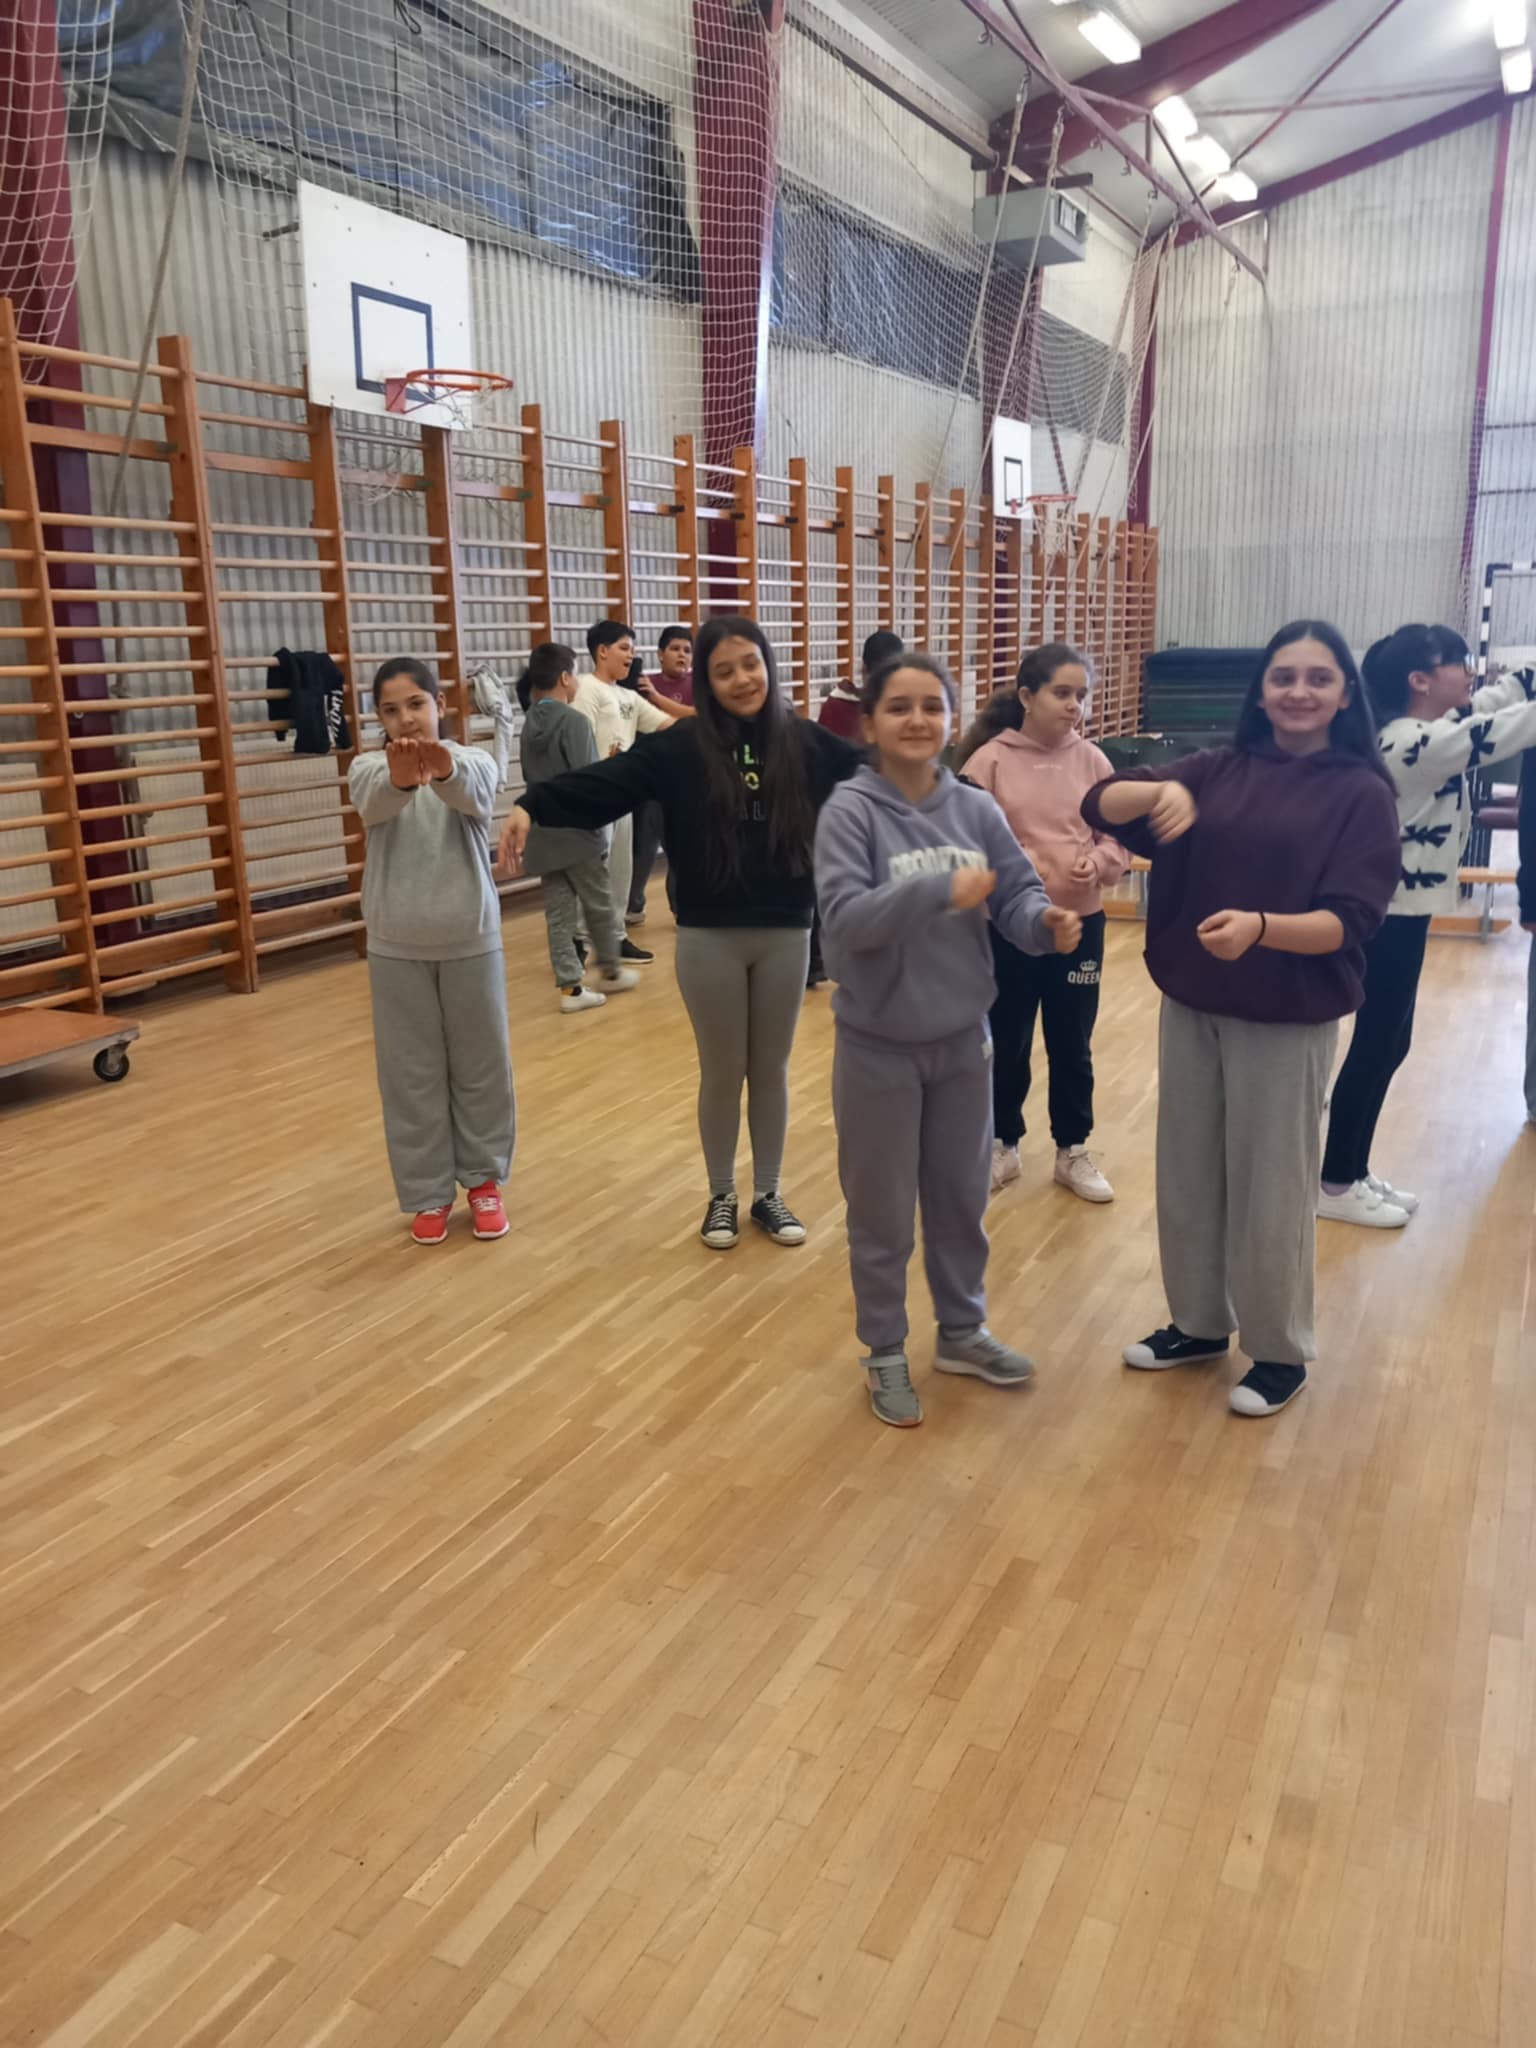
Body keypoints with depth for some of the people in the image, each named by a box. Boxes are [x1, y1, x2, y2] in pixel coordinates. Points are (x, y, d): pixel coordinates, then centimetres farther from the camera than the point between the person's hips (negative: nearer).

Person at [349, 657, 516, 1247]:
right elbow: (373, 801, -27)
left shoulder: (472, 761, -4)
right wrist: (400, 778, -52)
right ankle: (428, 1192, 23)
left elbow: (475, 796, -30)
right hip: (397, 947, 1)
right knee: (411, 1072, 8)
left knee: (481, 1064, 10)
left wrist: (445, 770, -54)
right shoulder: (368, 768, -2)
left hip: (470, 940, 0)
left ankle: (483, 1179, 29)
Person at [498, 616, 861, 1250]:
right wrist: (533, 807, -32)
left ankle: (769, 1192, 31)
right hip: (709, 938, -1)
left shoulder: (806, 744, 0)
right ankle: (721, 1196, 30)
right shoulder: (682, 748, -7)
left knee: (771, 1071, 14)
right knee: (721, 1073, 12)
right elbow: (604, 781, -18)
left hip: (786, 935, 2)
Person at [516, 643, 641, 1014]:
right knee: (599, 906, 12)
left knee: (558, 913, 7)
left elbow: (531, 778, 14)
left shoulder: (530, 724, 8)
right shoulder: (573, 721, -14)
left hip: (544, 834, 6)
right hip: (578, 830, -6)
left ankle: (570, 987, 8)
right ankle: (610, 972, 27)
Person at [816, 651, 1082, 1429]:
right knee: (882, 1212, 11)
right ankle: (885, 1354, 31)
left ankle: (962, 1332, 42)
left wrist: (1049, 923, -26)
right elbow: (844, 918, -24)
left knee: (962, 1197, 20)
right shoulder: (849, 811, -15)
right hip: (878, 1046, -4)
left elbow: (1017, 895, -4)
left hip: (963, 1039, 4)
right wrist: (942, 890, -33)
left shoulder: (977, 810, -3)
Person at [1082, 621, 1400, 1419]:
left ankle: (1280, 1350, 27)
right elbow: (1099, 806, -6)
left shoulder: (1361, 792, -6)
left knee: (1271, 1189, 7)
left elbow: (1348, 921, -14)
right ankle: (1198, 1322, 35)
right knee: (1187, 1175, 15)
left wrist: (1258, 926, -32)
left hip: (1288, 1022, -4)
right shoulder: (1216, 770, 4)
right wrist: (1162, 792, -27)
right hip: (1189, 1007, 4)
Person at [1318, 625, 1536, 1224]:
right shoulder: (1415, 743, -21)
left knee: (1390, 1044, 15)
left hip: (1401, 911, 10)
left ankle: (1355, 1173, 25)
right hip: (1389, 917, -10)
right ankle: (1334, 1186, 11)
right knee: (1374, 1046, -1)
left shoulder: (1429, 731, 8)